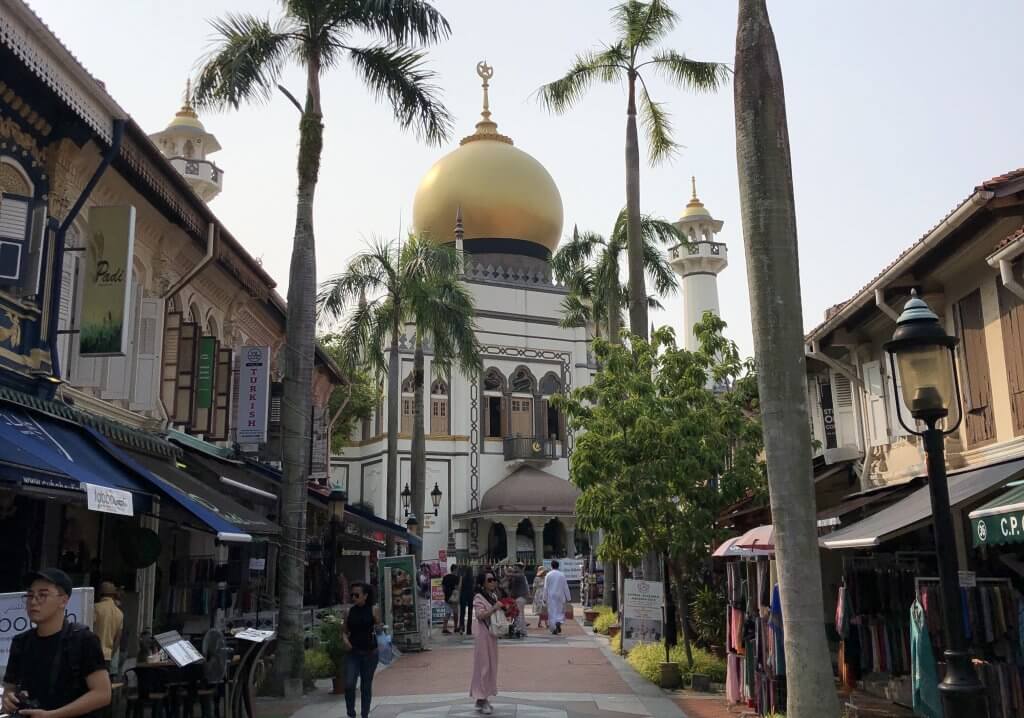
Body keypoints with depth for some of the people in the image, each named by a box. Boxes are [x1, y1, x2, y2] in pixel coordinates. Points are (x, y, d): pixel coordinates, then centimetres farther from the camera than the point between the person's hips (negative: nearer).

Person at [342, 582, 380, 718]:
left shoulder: (372, 610, -1)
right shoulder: (350, 611, 4)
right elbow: (345, 631, 10)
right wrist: (345, 639, -8)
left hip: (370, 653, -1)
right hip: (352, 653, 1)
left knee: (366, 685, 8)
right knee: (349, 684, -11)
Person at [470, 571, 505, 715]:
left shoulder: (494, 596, 10)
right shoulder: (478, 597, -14)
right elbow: (480, 615, -23)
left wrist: (503, 610, 2)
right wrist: (494, 609, -31)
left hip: (493, 634, 8)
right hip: (483, 635, -8)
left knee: (491, 665, 11)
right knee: (483, 665, -5)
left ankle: (484, 698, 20)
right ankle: (481, 699, 1)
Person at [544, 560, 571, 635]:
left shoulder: (548, 575, -4)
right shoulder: (562, 575, -3)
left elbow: (545, 587, -2)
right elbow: (565, 587, 0)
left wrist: (545, 598, 5)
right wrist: (568, 597, 7)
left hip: (551, 596, 0)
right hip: (560, 596, 1)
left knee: (552, 613, 4)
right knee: (560, 612, 13)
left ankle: (554, 629, 1)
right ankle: (558, 622, -13)